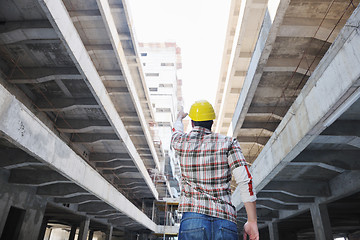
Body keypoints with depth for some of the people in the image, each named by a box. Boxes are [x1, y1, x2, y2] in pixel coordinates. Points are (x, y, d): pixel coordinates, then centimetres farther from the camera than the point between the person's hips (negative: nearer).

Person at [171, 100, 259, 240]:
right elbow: (245, 180, -3)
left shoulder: (182, 142, 10)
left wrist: (179, 117, 58)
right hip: (225, 223, 0)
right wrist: (252, 222, 1)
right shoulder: (228, 143, 6)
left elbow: (176, 130, 36)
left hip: (192, 219, 0)